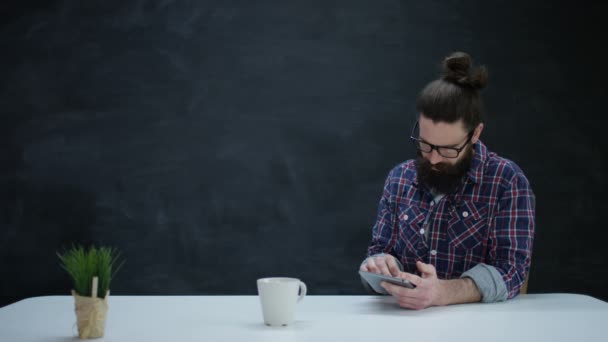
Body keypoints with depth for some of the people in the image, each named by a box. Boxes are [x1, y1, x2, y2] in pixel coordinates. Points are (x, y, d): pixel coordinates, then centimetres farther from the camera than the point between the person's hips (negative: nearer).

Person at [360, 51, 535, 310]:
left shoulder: (506, 181, -8)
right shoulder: (399, 179, 5)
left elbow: (511, 269, -14)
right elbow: (381, 249, 9)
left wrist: (443, 293, -30)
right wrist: (381, 267, -15)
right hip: (406, 318, 4)